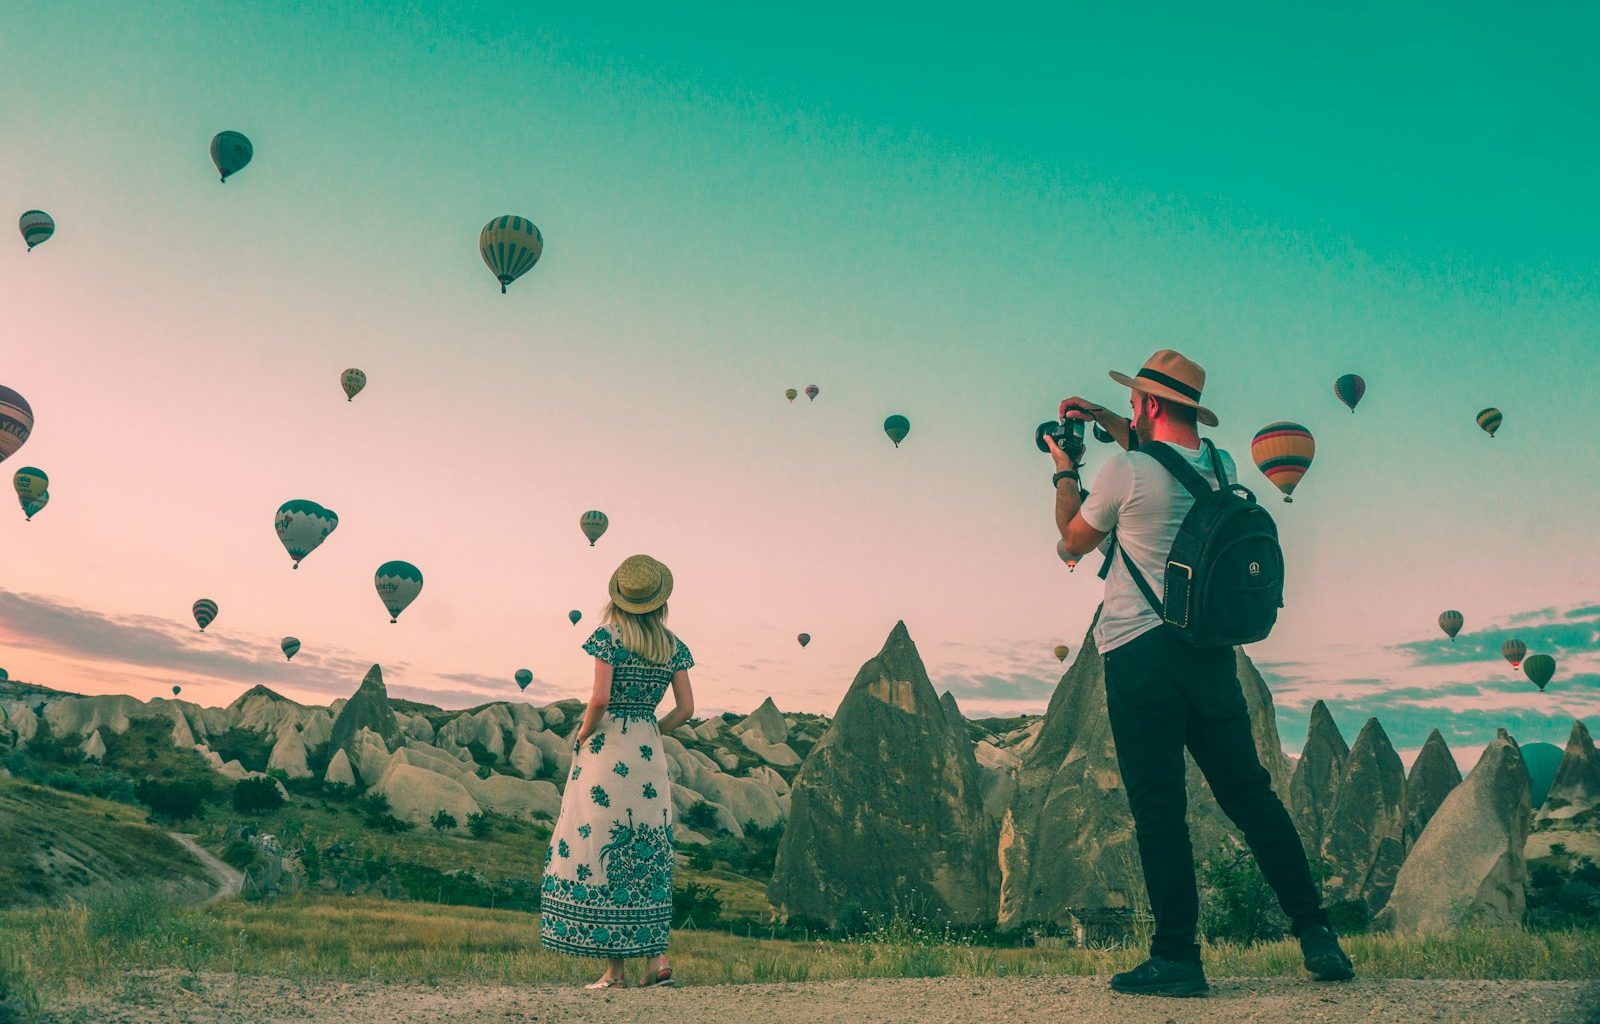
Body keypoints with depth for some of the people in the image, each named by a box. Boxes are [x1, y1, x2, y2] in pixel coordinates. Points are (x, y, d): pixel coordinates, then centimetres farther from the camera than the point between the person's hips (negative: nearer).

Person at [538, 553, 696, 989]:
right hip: (649, 755, 5)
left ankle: (615, 968, 5)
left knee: (601, 850, 2)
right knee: (646, 855, 13)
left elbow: (600, 698, -17)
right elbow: (686, 709, 5)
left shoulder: (609, 635, -8)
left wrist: (582, 734, -1)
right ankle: (657, 957, 9)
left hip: (606, 750, -4)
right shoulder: (672, 645, 6)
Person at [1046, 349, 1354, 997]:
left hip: (1139, 653, -6)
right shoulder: (1220, 467, 7)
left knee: (1158, 807, -1)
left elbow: (1075, 540, 4)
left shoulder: (1125, 471, -12)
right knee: (1251, 794, 13)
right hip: (1211, 649, 6)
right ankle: (1315, 932, 16)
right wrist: (1106, 421, 29)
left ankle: (1177, 956, 4)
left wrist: (1065, 472, 19)